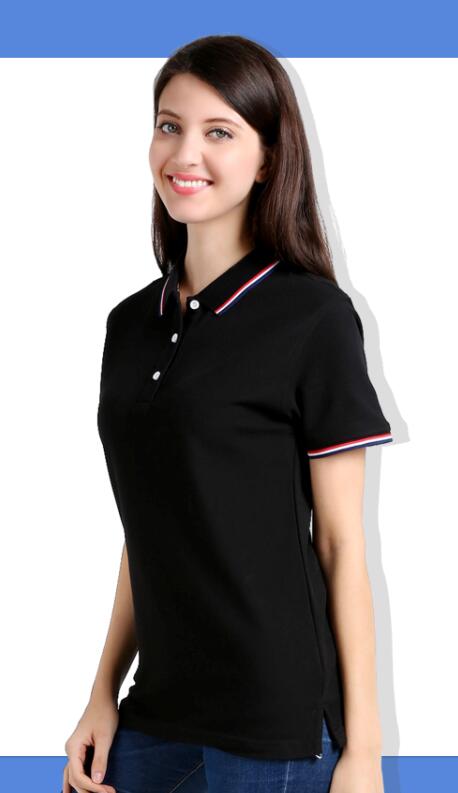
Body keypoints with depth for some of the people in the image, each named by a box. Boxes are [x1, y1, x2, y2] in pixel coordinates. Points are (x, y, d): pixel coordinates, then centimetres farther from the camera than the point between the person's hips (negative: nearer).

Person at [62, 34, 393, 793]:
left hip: (276, 725, -5)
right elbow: (146, 534, 13)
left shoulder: (313, 317, -8)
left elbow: (341, 544, -8)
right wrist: (104, 693, 10)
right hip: (157, 714, 5)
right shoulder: (132, 324, 8)